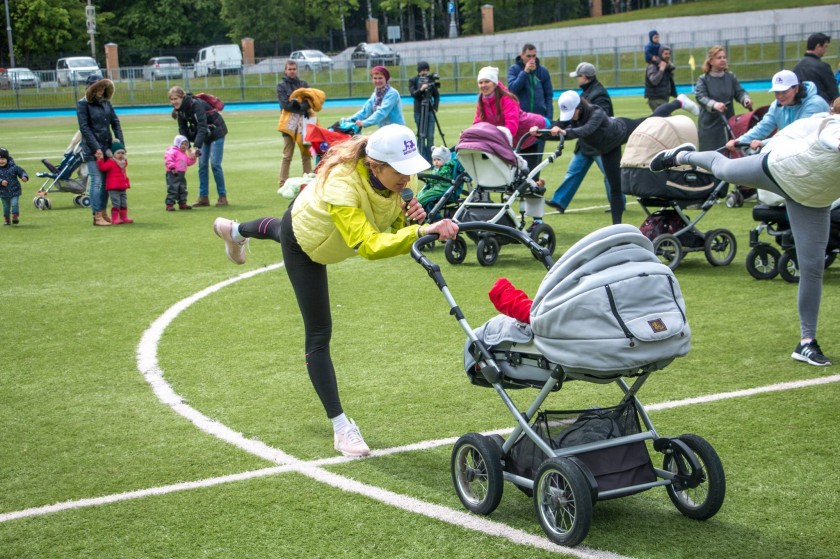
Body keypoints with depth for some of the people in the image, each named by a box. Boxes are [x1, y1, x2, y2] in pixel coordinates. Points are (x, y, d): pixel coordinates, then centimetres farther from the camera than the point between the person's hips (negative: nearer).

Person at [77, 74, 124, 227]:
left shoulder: (106, 103, 11)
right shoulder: (83, 104, -5)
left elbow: (115, 123, 11)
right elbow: (84, 128, -11)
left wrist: (121, 143, 0)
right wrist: (96, 148, -15)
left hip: (107, 147, 6)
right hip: (92, 149, -6)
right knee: (96, 181, -8)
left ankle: (104, 213, 16)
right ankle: (97, 216, -6)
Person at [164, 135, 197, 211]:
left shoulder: (185, 154, 19)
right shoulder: (172, 151, -9)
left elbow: (188, 162, 24)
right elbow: (168, 160, -19)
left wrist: (192, 158, 7)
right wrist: (172, 168, -24)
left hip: (181, 174, 9)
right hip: (173, 174, -9)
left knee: (182, 189, 14)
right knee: (173, 189, -11)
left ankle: (182, 203, 23)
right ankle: (169, 204, -9)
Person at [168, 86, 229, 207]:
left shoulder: (195, 104, -30)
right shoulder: (179, 109, -7)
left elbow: (202, 126, -37)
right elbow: (182, 129, -3)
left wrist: (196, 147, -44)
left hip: (216, 132, -7)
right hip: (204, 134, 7)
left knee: (215, 164, -11)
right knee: (202, 164, 3)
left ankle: (223, 197, -2)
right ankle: (203, 197, 7)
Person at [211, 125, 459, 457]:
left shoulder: (390, 177, -29)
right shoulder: (341, 186, -49)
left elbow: (395, 226, -16)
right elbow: (368, 246, -60)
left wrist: (410, 216, -39)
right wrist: (421, 231, -70)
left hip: (320, 225, 7)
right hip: (303, 240, -7)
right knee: (319, 334, -7)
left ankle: (234, 231, 78)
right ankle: (341, 429, 0)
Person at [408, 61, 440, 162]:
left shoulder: (431, 80, 7)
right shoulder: (413, 81, 1)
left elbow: (437, 95, 11)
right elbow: (413, 94, -13)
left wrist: (435, 108, -1)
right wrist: (421, 89, -31)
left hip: (430, 111, 2)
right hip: (419, 111, -2)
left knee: (430, 137, -3)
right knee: (421, 136, -3)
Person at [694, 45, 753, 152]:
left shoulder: (731, 77, 10)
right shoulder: (703, 79, -1)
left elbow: (739, 92, 2)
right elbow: (701, 97, -16)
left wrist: (746, 99, -23)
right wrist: (714, 104, -37)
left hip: (729, 123, 3)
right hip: (710, 124, -3)